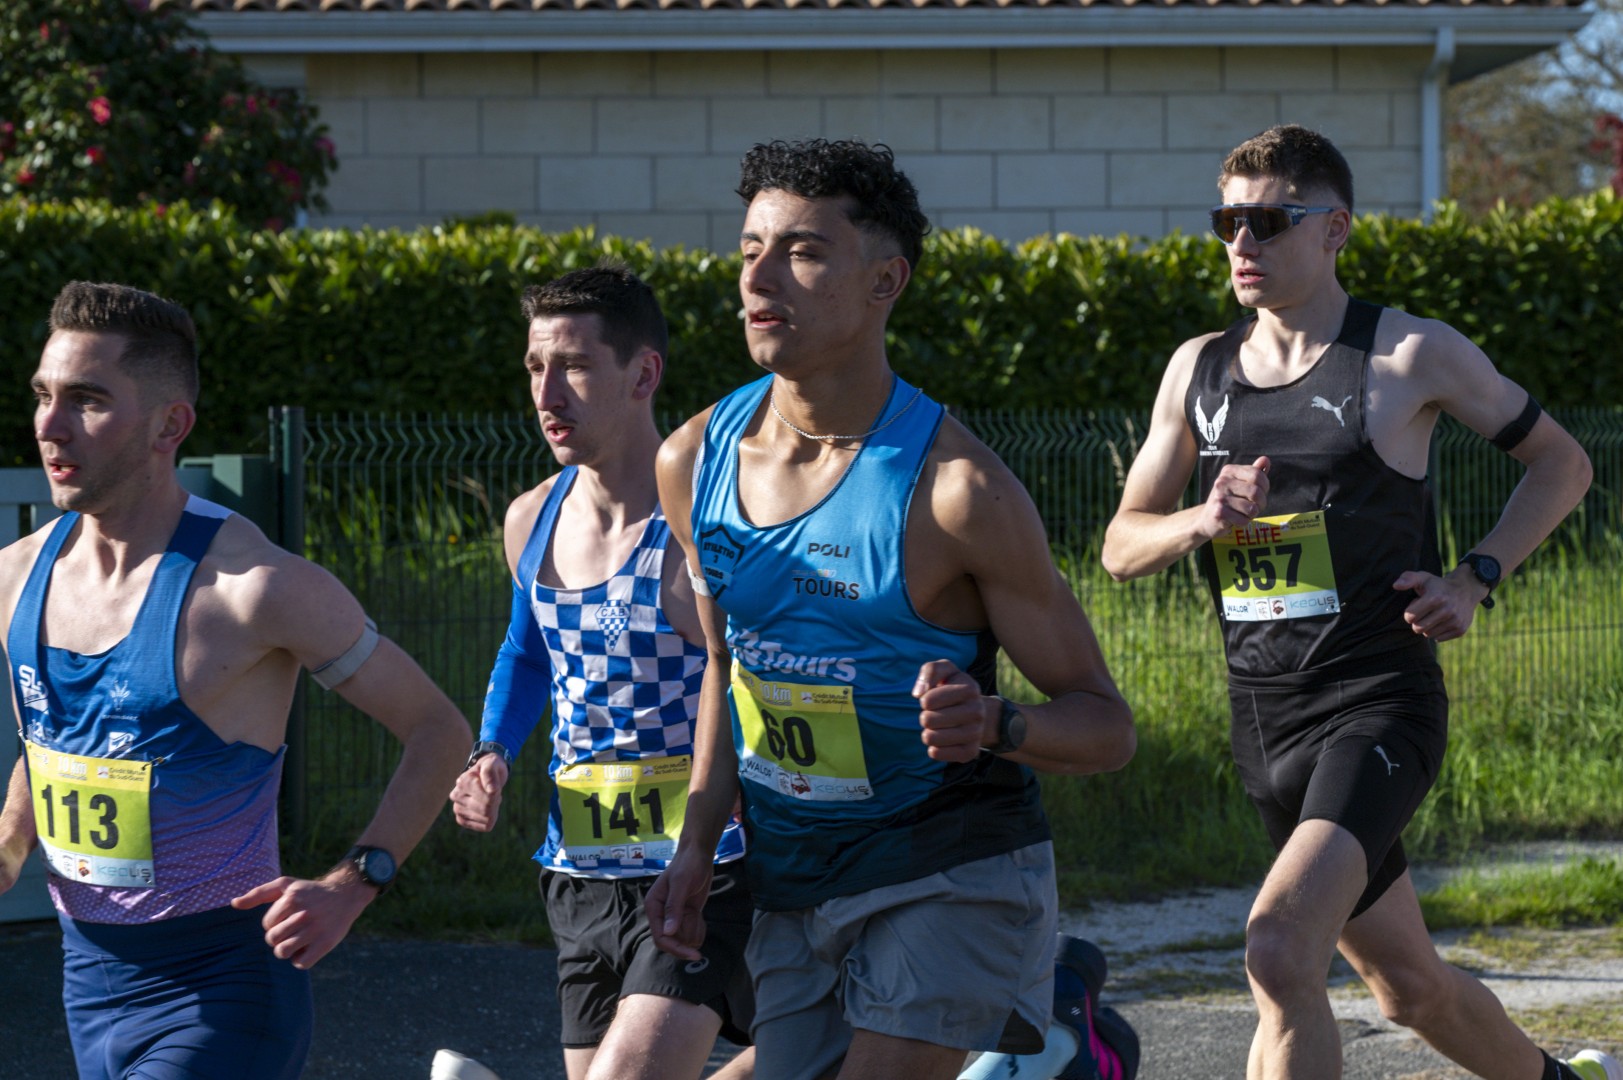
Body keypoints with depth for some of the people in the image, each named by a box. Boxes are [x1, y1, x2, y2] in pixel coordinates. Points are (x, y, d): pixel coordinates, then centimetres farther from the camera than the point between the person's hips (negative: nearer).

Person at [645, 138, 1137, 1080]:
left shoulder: (956, 489, -17)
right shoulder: (694, 462, -1)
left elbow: (1107, 726, -11)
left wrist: (991, 725, -30)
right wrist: (699, 843, 9)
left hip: (954, 874, -6)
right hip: (791, 885, 6)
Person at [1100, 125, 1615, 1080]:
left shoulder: (1411, 356, -5)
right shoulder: (1198, 371, 9)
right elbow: (1122, 547, 13)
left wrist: (1476, 579, -6)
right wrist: (1201, 521, -8)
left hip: (1380, 703, -6)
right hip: (1263, 715, 6)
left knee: (1281, 950, -28)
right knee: (1408, 984, 19)